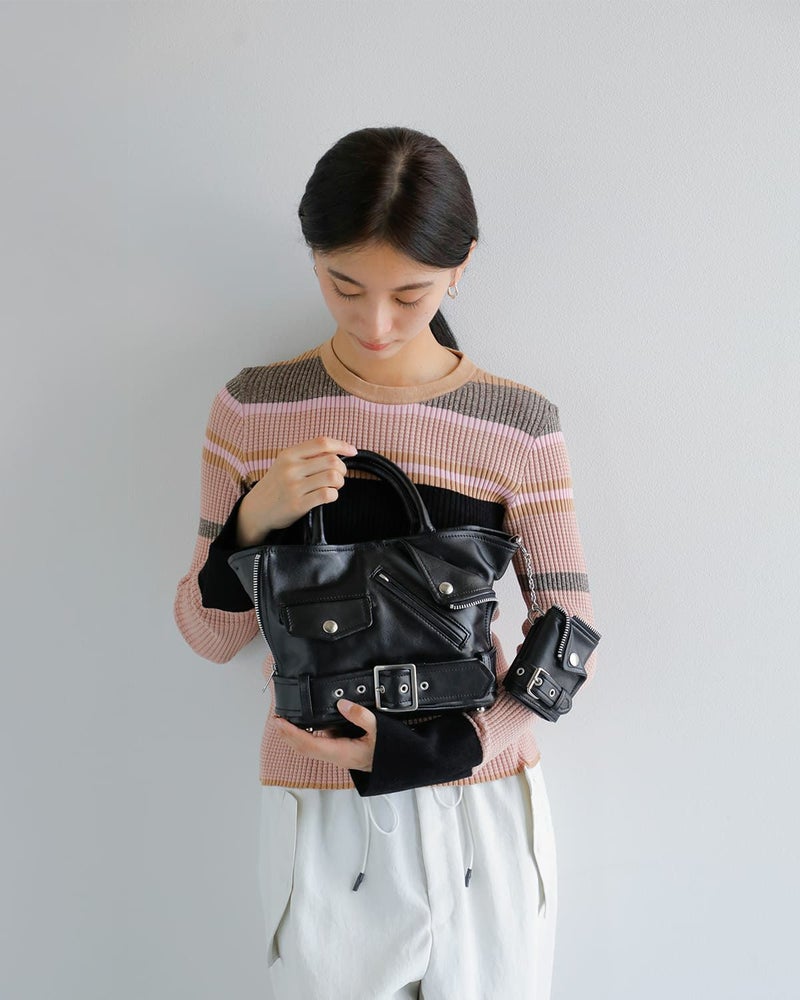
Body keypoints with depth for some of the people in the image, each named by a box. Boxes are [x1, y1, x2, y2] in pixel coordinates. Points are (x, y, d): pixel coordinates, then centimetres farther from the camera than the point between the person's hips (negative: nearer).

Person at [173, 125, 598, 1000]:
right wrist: (254, 521, -19)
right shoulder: (253, 410, -5)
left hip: (482, 804, 0)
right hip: (320, 815, 0)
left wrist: (442, 748, -17)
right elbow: (209, 637, 0)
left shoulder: (519, 424, -7)